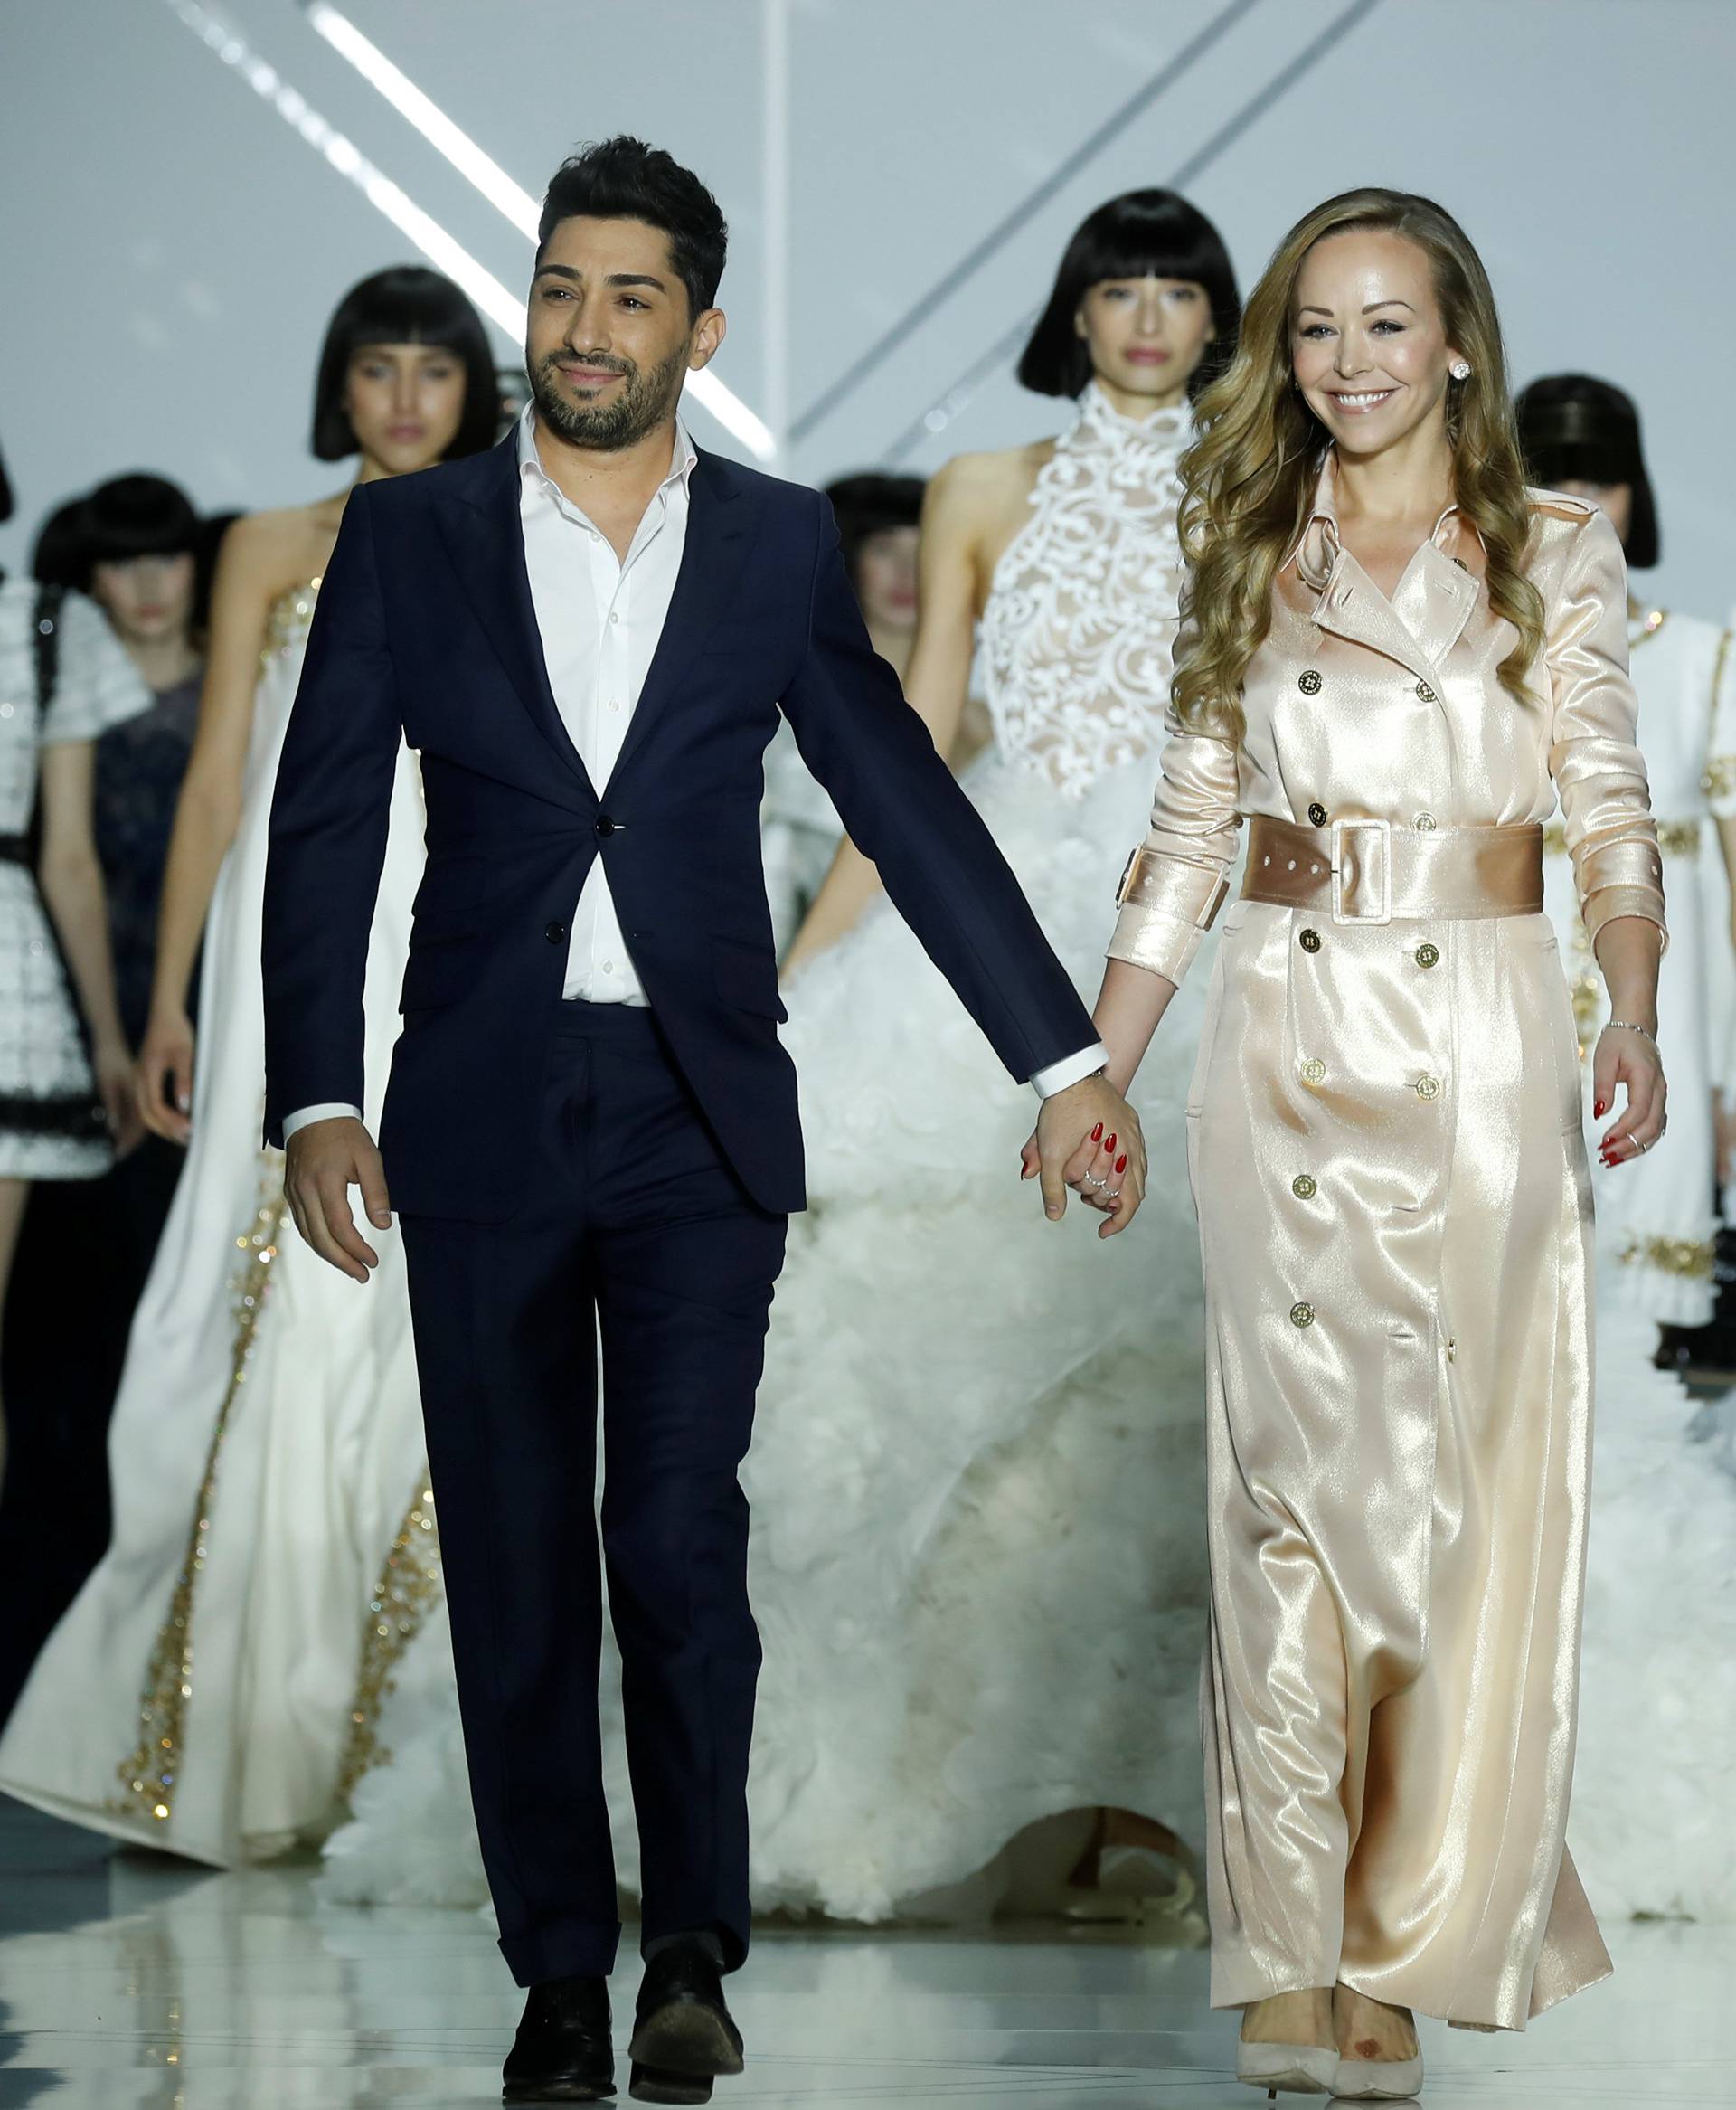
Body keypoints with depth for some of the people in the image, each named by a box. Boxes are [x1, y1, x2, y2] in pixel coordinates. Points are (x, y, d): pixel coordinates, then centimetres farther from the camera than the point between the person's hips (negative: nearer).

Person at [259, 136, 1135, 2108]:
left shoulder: (778, 546, 5)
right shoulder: (409, 537, 4)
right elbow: (322, 827, 2)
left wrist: (1065, 1060, 6)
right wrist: (316, 1100, -7)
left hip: (699, 1120, -1)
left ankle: (694, 1946, 9)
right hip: (480, 1113, 1)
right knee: (512, 1560, 3)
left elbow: (908, 808, 8)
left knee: (677, 1540, -8)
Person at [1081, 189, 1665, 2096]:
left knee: (1457, 1490, -3)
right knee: (1294, 1476, -3)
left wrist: (1633, 1013, -16)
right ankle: (1288, 1951, -1)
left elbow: (1611, 814, 1)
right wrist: (1095, 1071, 7)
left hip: (1478, 1047, -1)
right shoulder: (1253, 559, 10)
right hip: (1286, 1038, 2)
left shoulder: (1556, 556, 4)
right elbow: (1189, 829, 12)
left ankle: (1406, 1948, 6)